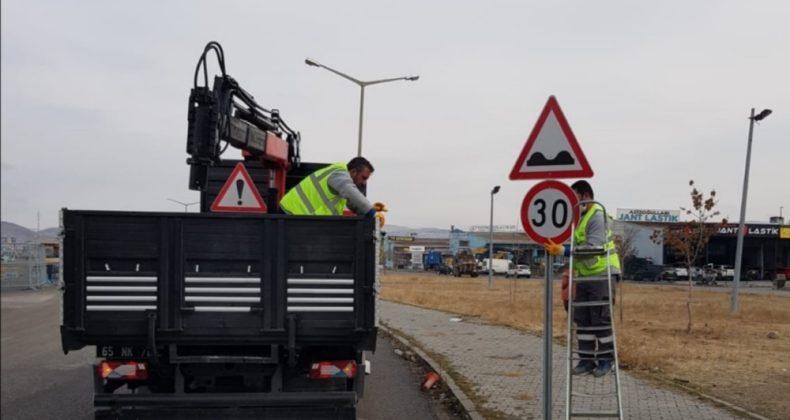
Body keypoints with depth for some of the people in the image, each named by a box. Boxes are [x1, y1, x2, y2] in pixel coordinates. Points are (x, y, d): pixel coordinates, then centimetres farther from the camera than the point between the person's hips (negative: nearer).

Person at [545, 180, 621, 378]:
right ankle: (587, 358, 14)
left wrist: (563, 251, -33)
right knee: (582, 318, 8)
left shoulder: (598, 217, -15)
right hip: (584, 274, 9)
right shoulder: (578, 217, 15)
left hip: (602, 273, -9)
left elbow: (592, 248, -26)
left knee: (601, 318, -4)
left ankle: (606, 359, 6)